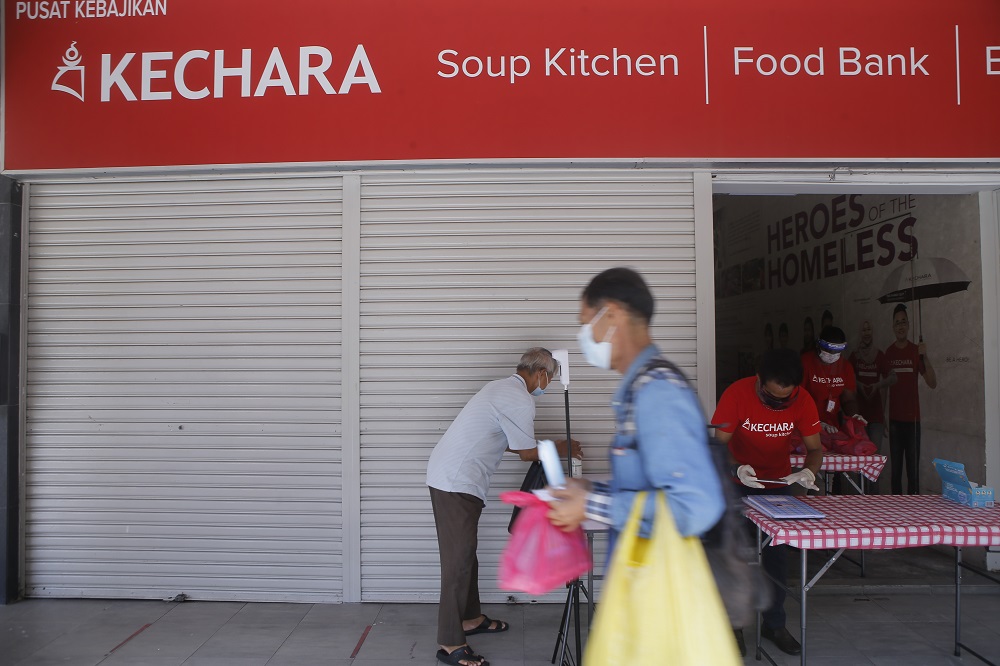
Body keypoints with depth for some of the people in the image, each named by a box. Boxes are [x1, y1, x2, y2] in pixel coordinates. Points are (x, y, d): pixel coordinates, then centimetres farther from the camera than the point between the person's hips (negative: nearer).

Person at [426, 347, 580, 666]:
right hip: (457, 484, -11)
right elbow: (527, 452, -6)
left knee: (465, 554, 20)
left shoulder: (501, 387, 17)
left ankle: (470, 618, 33)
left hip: (447, 476, 11)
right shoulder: (520, 401, -15)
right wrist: (560, 449, 10)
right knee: (458, 559, -6)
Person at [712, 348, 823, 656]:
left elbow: (815, 448, -9)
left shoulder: (803, 400, -17)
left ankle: (774, 624, 24)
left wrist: (808, 472, -30)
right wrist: (736, 469, -41)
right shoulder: (737, 394, -26)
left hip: (779, 484, 3)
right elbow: (719, 445, -22)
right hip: (738, 483, -2)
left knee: (777, 555, 7)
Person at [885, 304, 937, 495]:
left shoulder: (916, 351, -2)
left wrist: (925, 356, -22)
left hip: (912, 418, -2)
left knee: (913, 468, -2)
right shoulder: (888, 352, 5)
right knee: (895, 468, 6)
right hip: (894, 419, 2)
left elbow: (932, 383, -9)